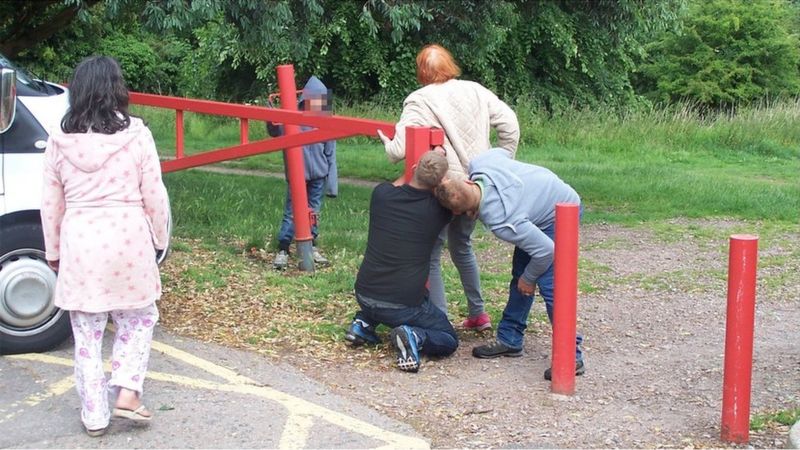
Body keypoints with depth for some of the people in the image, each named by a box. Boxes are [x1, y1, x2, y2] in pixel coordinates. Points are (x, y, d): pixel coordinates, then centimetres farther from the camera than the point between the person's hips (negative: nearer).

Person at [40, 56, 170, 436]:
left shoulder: (60, 142, -1)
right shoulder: (136, 135, -6)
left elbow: (51, 204, 5)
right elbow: (154, 196, -2)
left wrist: (53, 250, 17)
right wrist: (159, 238, 13)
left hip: (79, 243, 1)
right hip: (128, 240, -1)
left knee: (87, 332, 10)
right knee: (138, 318, 19)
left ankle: (94, 416, 14)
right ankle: (127, 392, 7)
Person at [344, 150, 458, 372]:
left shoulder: (381, 194, -5)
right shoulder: (437, 209, -10)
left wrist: (414, 170, 26)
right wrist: (440, 157, 25)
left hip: (364, 295, 4)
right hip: (404, 305, -4)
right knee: (449, 340, 16)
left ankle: (363, 323, 16)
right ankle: (415, 336, -13)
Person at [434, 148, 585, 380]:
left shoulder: (501, 222, -39)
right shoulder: (479, 163, -23)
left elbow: (546, 250, -30)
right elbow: (502, 151, 3)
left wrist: (529, 278, -11)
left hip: (561, 215, -10)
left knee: (548, 284, -18)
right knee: (520, 274, 12)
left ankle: (571, 355, -12)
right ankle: (510, 340, 20)